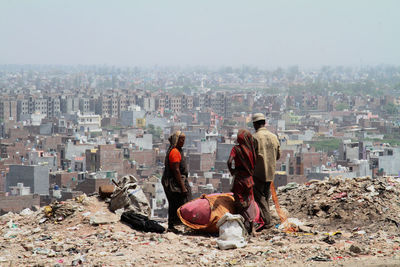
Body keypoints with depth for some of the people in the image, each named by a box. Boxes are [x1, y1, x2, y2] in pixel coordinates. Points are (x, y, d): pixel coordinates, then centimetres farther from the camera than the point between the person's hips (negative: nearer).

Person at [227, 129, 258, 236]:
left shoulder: (236, 149, -10)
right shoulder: (250, 150, 1)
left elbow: (229, 161, -21)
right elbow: (253, 164, 4)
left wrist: (231, 171, -6)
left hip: (239, 178, -4)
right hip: (249, 178, 4)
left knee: (240, 203, 5)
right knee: (250, 202, 14)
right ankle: (252, 228, 9)